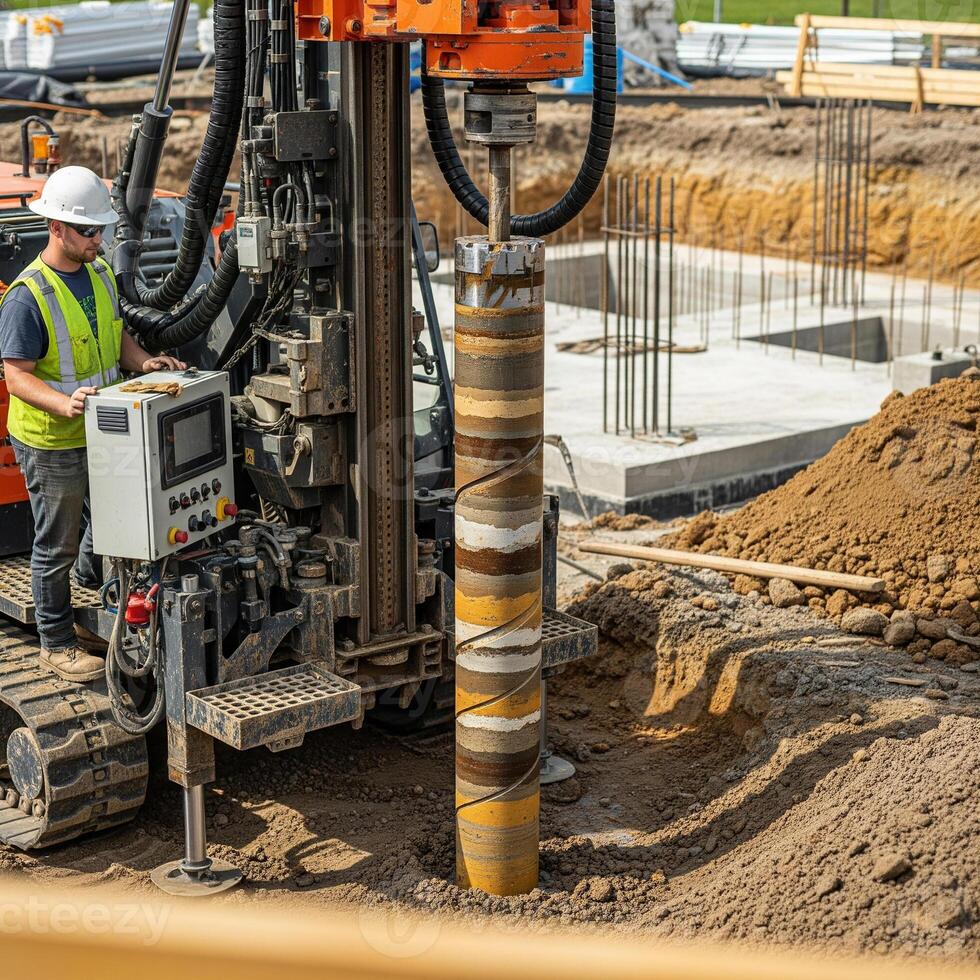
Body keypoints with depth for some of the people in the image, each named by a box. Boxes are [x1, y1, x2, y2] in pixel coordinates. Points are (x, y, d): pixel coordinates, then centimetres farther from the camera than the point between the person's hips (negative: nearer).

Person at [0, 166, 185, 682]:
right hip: (51, 445, -7)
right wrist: (65, 404, -40)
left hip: (103, 433, 7)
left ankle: (89, 576, 55)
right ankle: (56, 643, 21)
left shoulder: (100, 273, 3)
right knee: (56, 544, 6)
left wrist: (144, 362, -4)